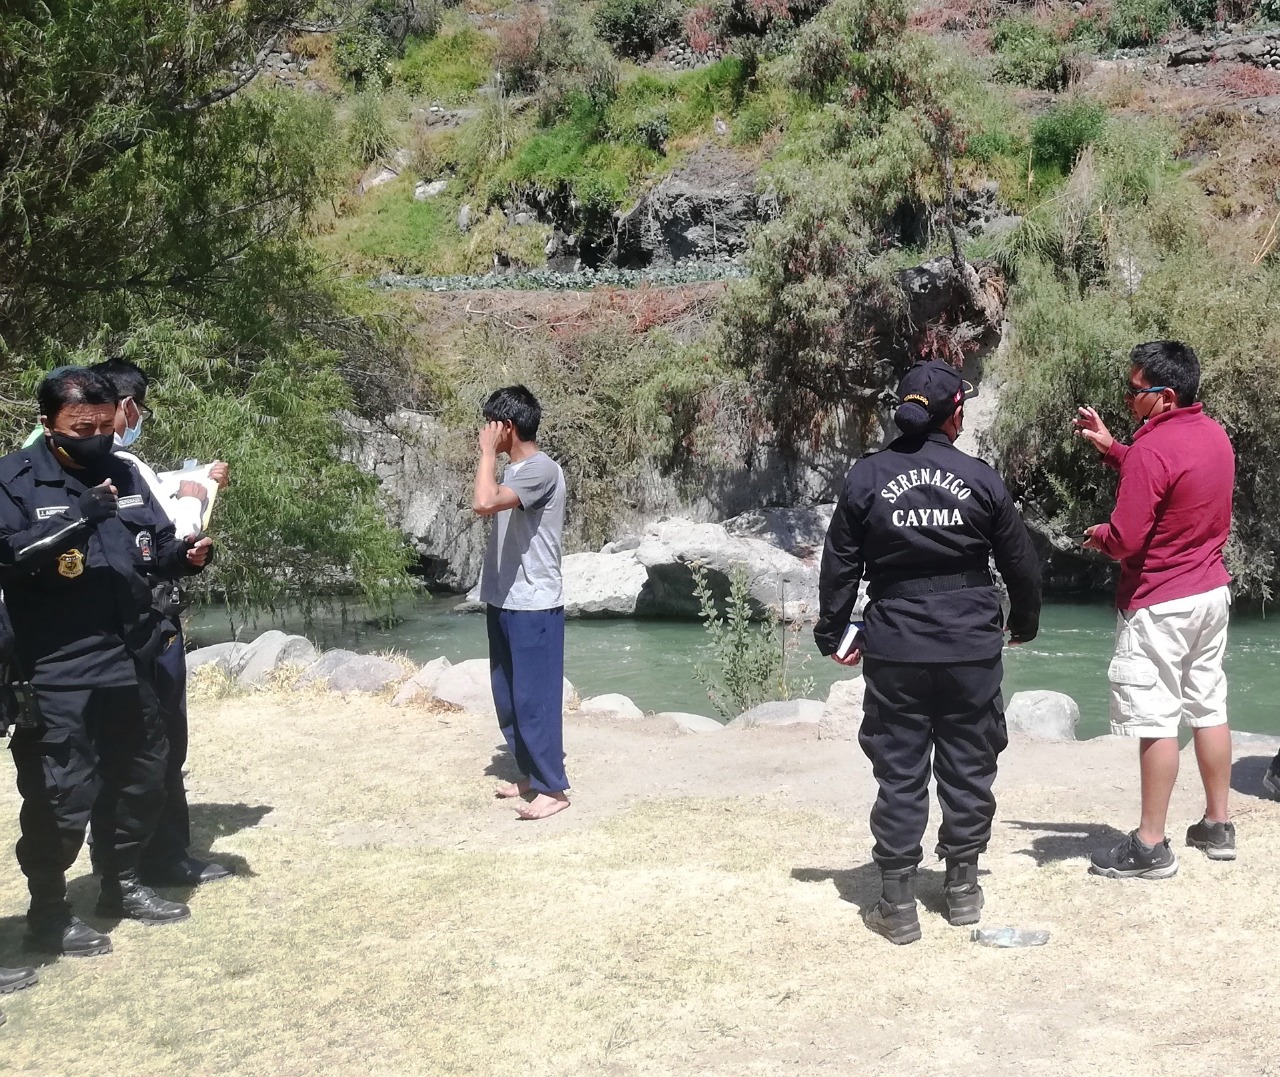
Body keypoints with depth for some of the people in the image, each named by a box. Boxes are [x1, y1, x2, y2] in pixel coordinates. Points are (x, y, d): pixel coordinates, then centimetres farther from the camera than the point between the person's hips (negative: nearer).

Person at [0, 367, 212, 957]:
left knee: (140, 780, 19)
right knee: (62, 796, -3)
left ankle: (122, 885, 37)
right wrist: (82, 516, -29)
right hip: (59, 675, -7)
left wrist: (184, 555, -4)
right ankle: (48, 912, 15)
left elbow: (158, 545, 18)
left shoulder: (125, 475, 11)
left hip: (131, 664, 7)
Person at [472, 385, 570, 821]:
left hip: (534, 605, -10)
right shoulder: (514, 469, 12)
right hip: (505, 601, 10)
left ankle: (553, 787, 6)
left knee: (535, 697, -4)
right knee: (507, 695, 15)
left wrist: (488, 451, -20)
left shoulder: (541, 469, -18)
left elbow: (484, 503, -32)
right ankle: (532, 772, 27)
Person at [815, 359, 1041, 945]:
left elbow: (839, 566, 1)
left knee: (899, 775, 5)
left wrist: (833, 634, 13)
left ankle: (897, 905, 8)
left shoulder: (866, 478, -3)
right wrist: (1024, 624, 25)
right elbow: (1021, 563, 7)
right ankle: (962, 890, 24)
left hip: (894, 653, 0)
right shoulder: (981, 479, -3)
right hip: (972, 651, 0)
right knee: (968, 769, 13)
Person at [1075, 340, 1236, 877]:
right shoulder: (1214, 434, 5)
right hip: (1211, 592, 9)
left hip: (1159, 604, -9)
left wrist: (1098, 536, -1)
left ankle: (1150, 846, 3)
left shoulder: (1154, 447, -22)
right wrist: (1108, 446, 14)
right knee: (1208, 707, 16)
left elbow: (1125, 540, -22)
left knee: (1155, 721, -3)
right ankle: (1217, 825, 25)